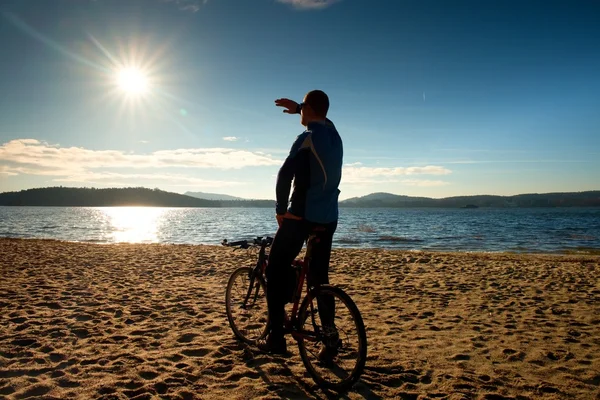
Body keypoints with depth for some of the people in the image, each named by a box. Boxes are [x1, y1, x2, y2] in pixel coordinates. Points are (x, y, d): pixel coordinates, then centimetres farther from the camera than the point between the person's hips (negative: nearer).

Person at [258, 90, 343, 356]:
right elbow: (321, 119, 36)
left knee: (276, 271, 5)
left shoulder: (307, 138, -12)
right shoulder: (334, 134, 11)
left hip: (301, 215, -7)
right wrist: (297, 108, 36)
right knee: (319, 277, 15)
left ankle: (276, 339, 3)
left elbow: (285, 174, -19)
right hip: (328, 218, 7)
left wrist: (281, 209, -9)